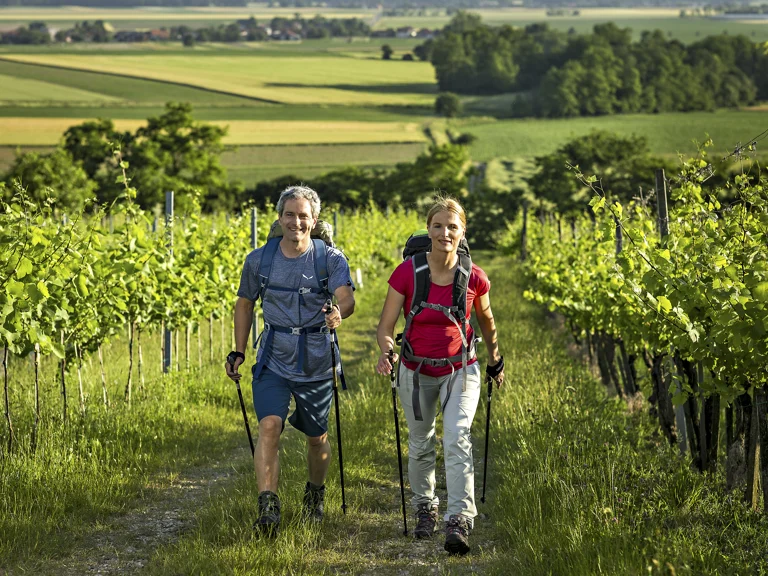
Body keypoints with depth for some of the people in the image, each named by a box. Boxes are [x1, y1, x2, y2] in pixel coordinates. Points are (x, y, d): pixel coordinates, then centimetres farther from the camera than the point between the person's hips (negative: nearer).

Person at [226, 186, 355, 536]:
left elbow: (346, 297, -22)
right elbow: (244, 305, 14)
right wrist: (239, 352, 8)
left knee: (316, 438, 13)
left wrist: (339, 312, -46)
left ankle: (315, 494, 41)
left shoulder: (330, 258, -7)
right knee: (269, 426, -20)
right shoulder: (259, 260, 0)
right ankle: (267, 509, -24)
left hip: (317, 365, 0)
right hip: (273, 362, 0)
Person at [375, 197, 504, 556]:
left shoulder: (474, 278, -12)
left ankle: (459, 522, -25)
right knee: (420, 445, 16)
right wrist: (387, 353, -31)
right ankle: (424, 508, 40)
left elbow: (486, 321, 8)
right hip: (416, 371, 1)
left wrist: (495, 362, 20)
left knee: (457, 438, -21)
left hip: (460, 369, -1)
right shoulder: (407, 273, -15)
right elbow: (385, 327, -10)